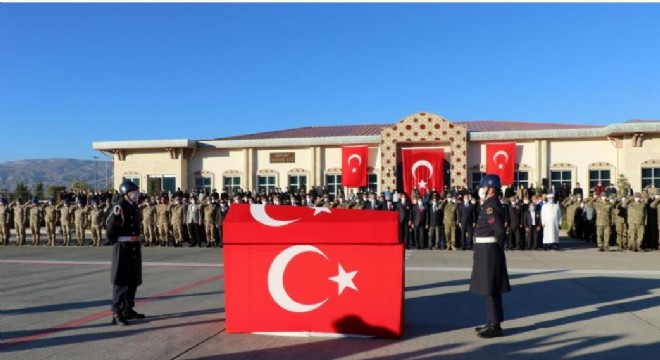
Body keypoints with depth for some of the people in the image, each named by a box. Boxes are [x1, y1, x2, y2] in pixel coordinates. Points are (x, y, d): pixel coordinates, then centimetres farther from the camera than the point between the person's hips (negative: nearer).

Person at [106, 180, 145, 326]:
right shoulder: (119, 207, -14)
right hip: (123, 248, -8)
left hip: (135, 247, 8)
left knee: (134, 280, 14)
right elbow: (110, 228, -19)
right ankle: (117, 314, -1)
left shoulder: (135, 207, 12)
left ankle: (128, 309, 26)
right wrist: (115, 242, -15)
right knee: (121, 281, -5)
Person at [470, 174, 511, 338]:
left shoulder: (491, 206, -18)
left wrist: (498, 247, -12)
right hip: (487, 251, 10)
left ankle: (495, 326, 4)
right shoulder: (490, 205, 13)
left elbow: (499, 230, -26)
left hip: (489, 251, -10)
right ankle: (491, 322, 24)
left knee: (491, 289, -3)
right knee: (489, 289, 15)